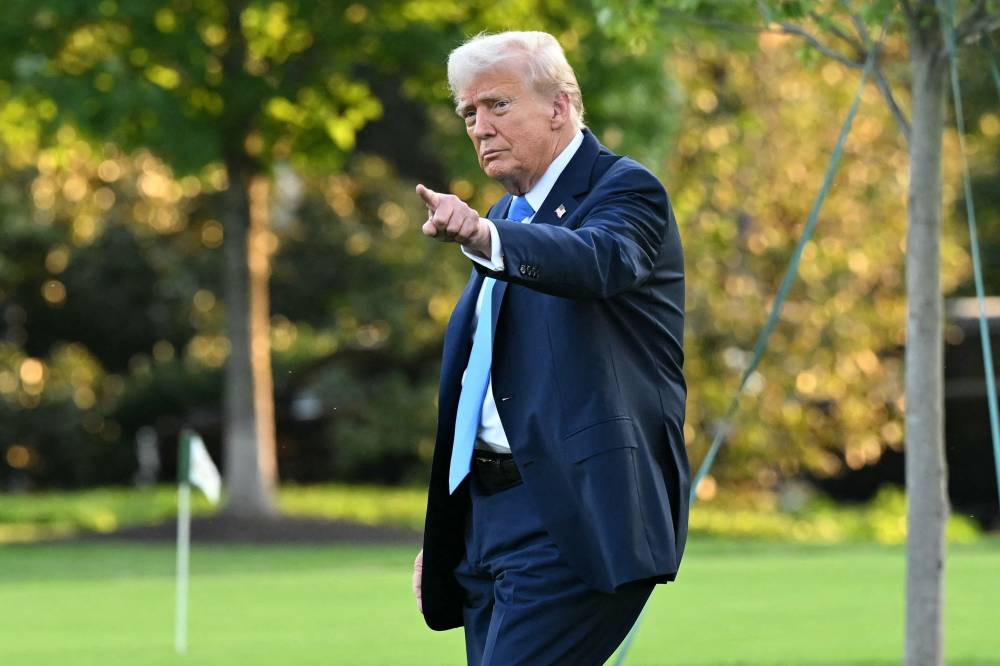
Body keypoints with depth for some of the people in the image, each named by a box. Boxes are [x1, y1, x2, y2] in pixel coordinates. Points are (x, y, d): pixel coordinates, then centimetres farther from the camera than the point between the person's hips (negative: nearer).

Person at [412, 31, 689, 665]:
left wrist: (484, 236, -47)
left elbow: (598, 261, -29)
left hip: (571, 519, -9)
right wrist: (440, 537, 22)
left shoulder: (625, 189, -3)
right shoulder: (509, 218, 23)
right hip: (488, 516, 9)